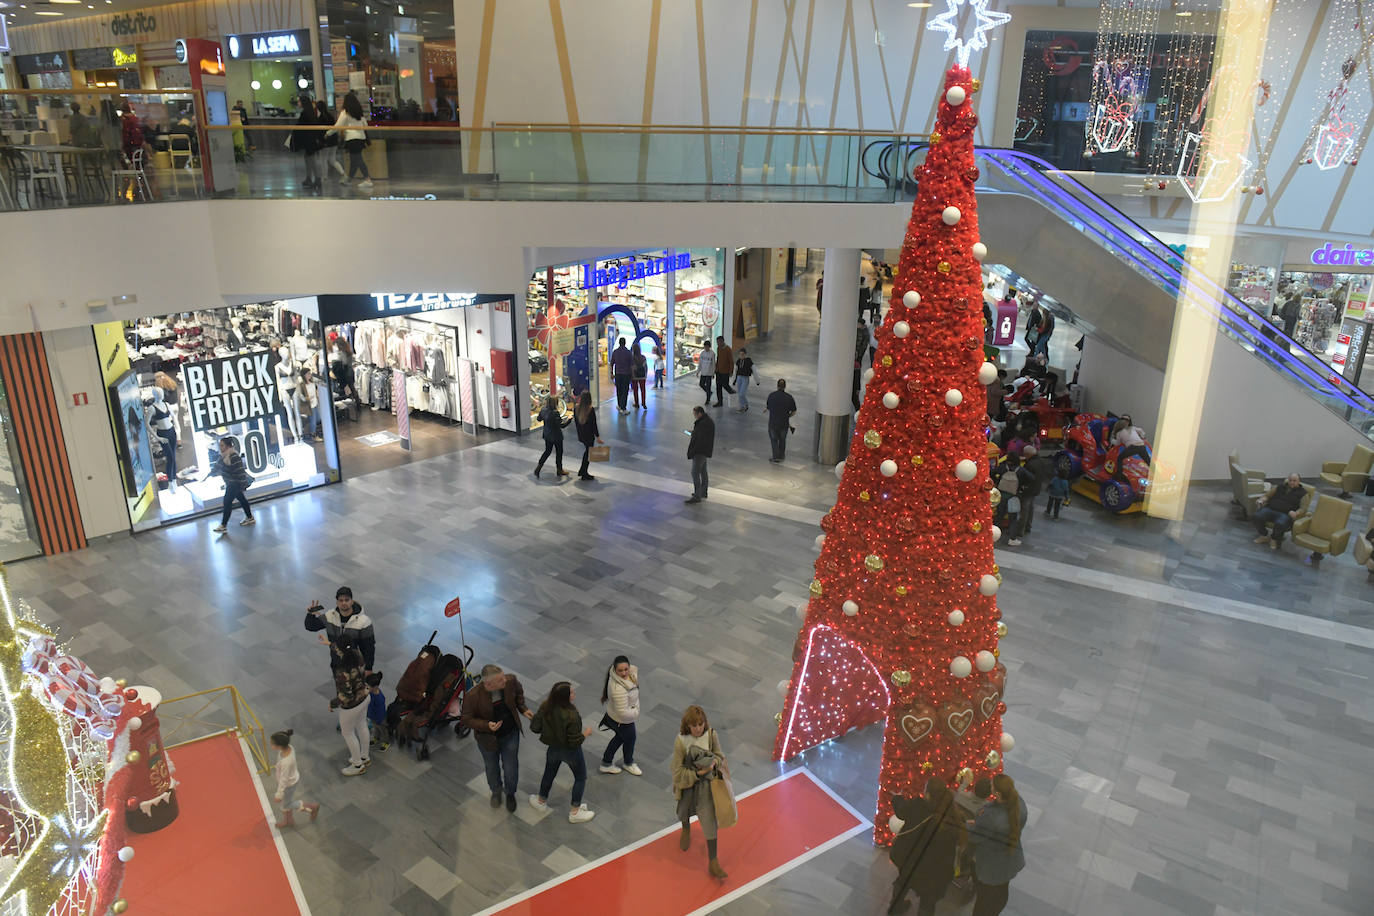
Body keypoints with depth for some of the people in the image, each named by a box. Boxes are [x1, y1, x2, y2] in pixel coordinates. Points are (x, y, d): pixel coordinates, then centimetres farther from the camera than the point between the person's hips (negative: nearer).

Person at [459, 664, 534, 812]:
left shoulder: (511, 680, -26)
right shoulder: (472, 696, -34)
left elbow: (518, 691, 0)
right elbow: (466, 719, -19)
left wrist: (522, 709, -10)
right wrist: (486, 725, -33)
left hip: (511, 734, 1)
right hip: (488, 738, -1)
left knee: (511, 769, 15)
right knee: (492, 768, 25)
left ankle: (510, 793, 49)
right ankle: (496, 791, 58)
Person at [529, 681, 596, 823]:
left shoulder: (545, 707, -21)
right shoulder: (572, 715, -36)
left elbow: (535, 728, -10)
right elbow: (575, 741, -28)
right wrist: (586, 732, -10)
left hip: (553, 747, 5)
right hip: (571, 751, -4)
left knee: (549, 774, 31)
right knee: (580, 778, 22)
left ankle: (541, 802, 54)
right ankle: (575, 813, 34)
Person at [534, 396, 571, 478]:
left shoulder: (543, 410, -6)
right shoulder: (555, 413, -28)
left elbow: (539, 418, 12)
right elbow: (562, 425, -26)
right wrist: (569, 419, -11)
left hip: (547, 435, 7)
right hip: (556, 436, -7)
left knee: (547, 451, 21)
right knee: (559, 452, 12)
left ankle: (539, 466, 13)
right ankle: (560, 471, 25)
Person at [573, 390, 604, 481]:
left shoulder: (576, 408, -5)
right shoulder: (591, 410, -20)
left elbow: (576, 421, 6)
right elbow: (594, 424, -16)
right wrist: (597, 437, -8)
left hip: (580, 435, 5)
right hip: (589, 435, -5)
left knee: (586, 451, 23)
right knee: (588, 453, 9)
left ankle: (582, 471, 27)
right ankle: (584, 475, 18)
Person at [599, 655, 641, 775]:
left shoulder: (632, 670, -17)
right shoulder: (618, 689, -42)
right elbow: (624, 713, -38)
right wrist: (636, 712, -16)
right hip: (622, 721, -7)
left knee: (620, 737, 30)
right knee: (630, 739, 21)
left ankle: (606, 763, 49)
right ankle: (629, 763, 53)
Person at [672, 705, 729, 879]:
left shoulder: (711, 735, -20)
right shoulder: (680, 741, -27)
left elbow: (719, 755, -3)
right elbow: (678, 771, -19)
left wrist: (714, 762, -25)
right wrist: (698, 773, -30)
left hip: (706, 783, 0)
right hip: (687, 782, 0)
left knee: (709, 820, -2)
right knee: (685, 810, 28)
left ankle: (713, 863, 11)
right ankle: (686, 830, 64)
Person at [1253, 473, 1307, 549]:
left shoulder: (1302, 493, 10)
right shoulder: (1279, 487, 19)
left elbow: (1303, 508, 0)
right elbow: (1267, 495, 22)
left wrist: (1296, 513, -22)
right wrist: (1261, 500, -2)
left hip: (1285, 514, -3)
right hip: (1270, 509, 3)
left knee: (1280, 523, -38)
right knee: (1258, 516, -29)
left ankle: (1274, 539, -2)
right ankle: (1265, 535, 0)